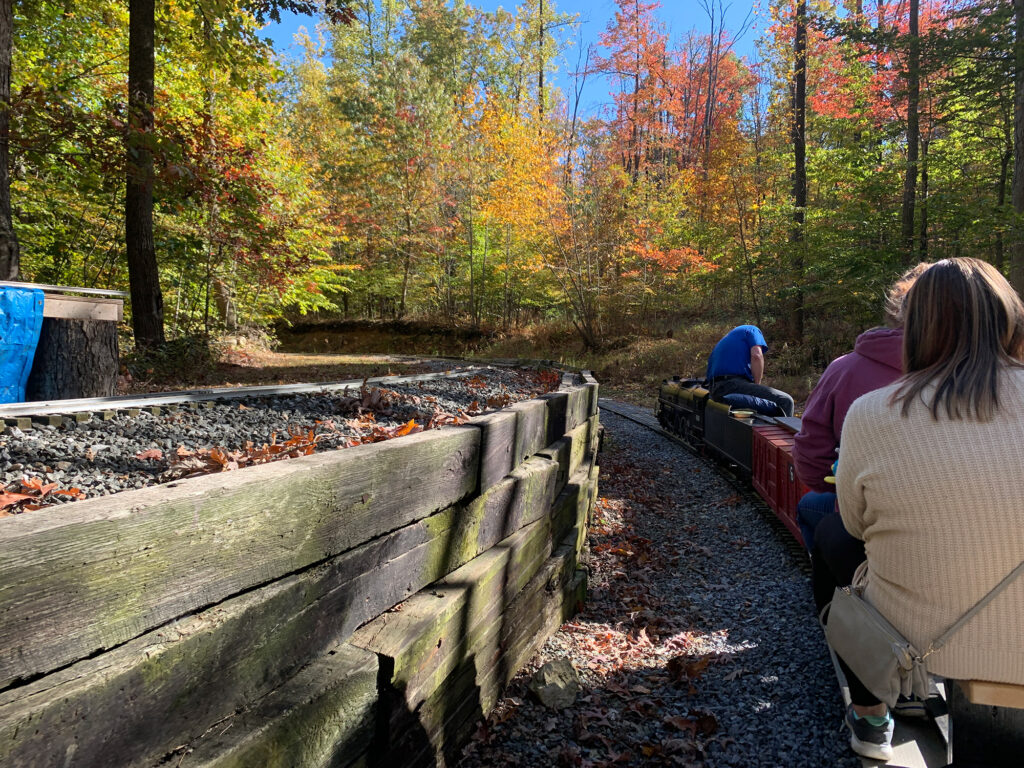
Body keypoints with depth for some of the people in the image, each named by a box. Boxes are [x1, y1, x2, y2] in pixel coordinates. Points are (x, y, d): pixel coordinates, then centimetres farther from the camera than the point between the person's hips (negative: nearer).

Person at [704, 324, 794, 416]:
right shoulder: (752, 330, 14)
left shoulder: (723, 341, 34)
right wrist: (757, 385, 0)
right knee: (785, 401, -5)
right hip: (735, 384, -8)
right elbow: (756, 355, -7)